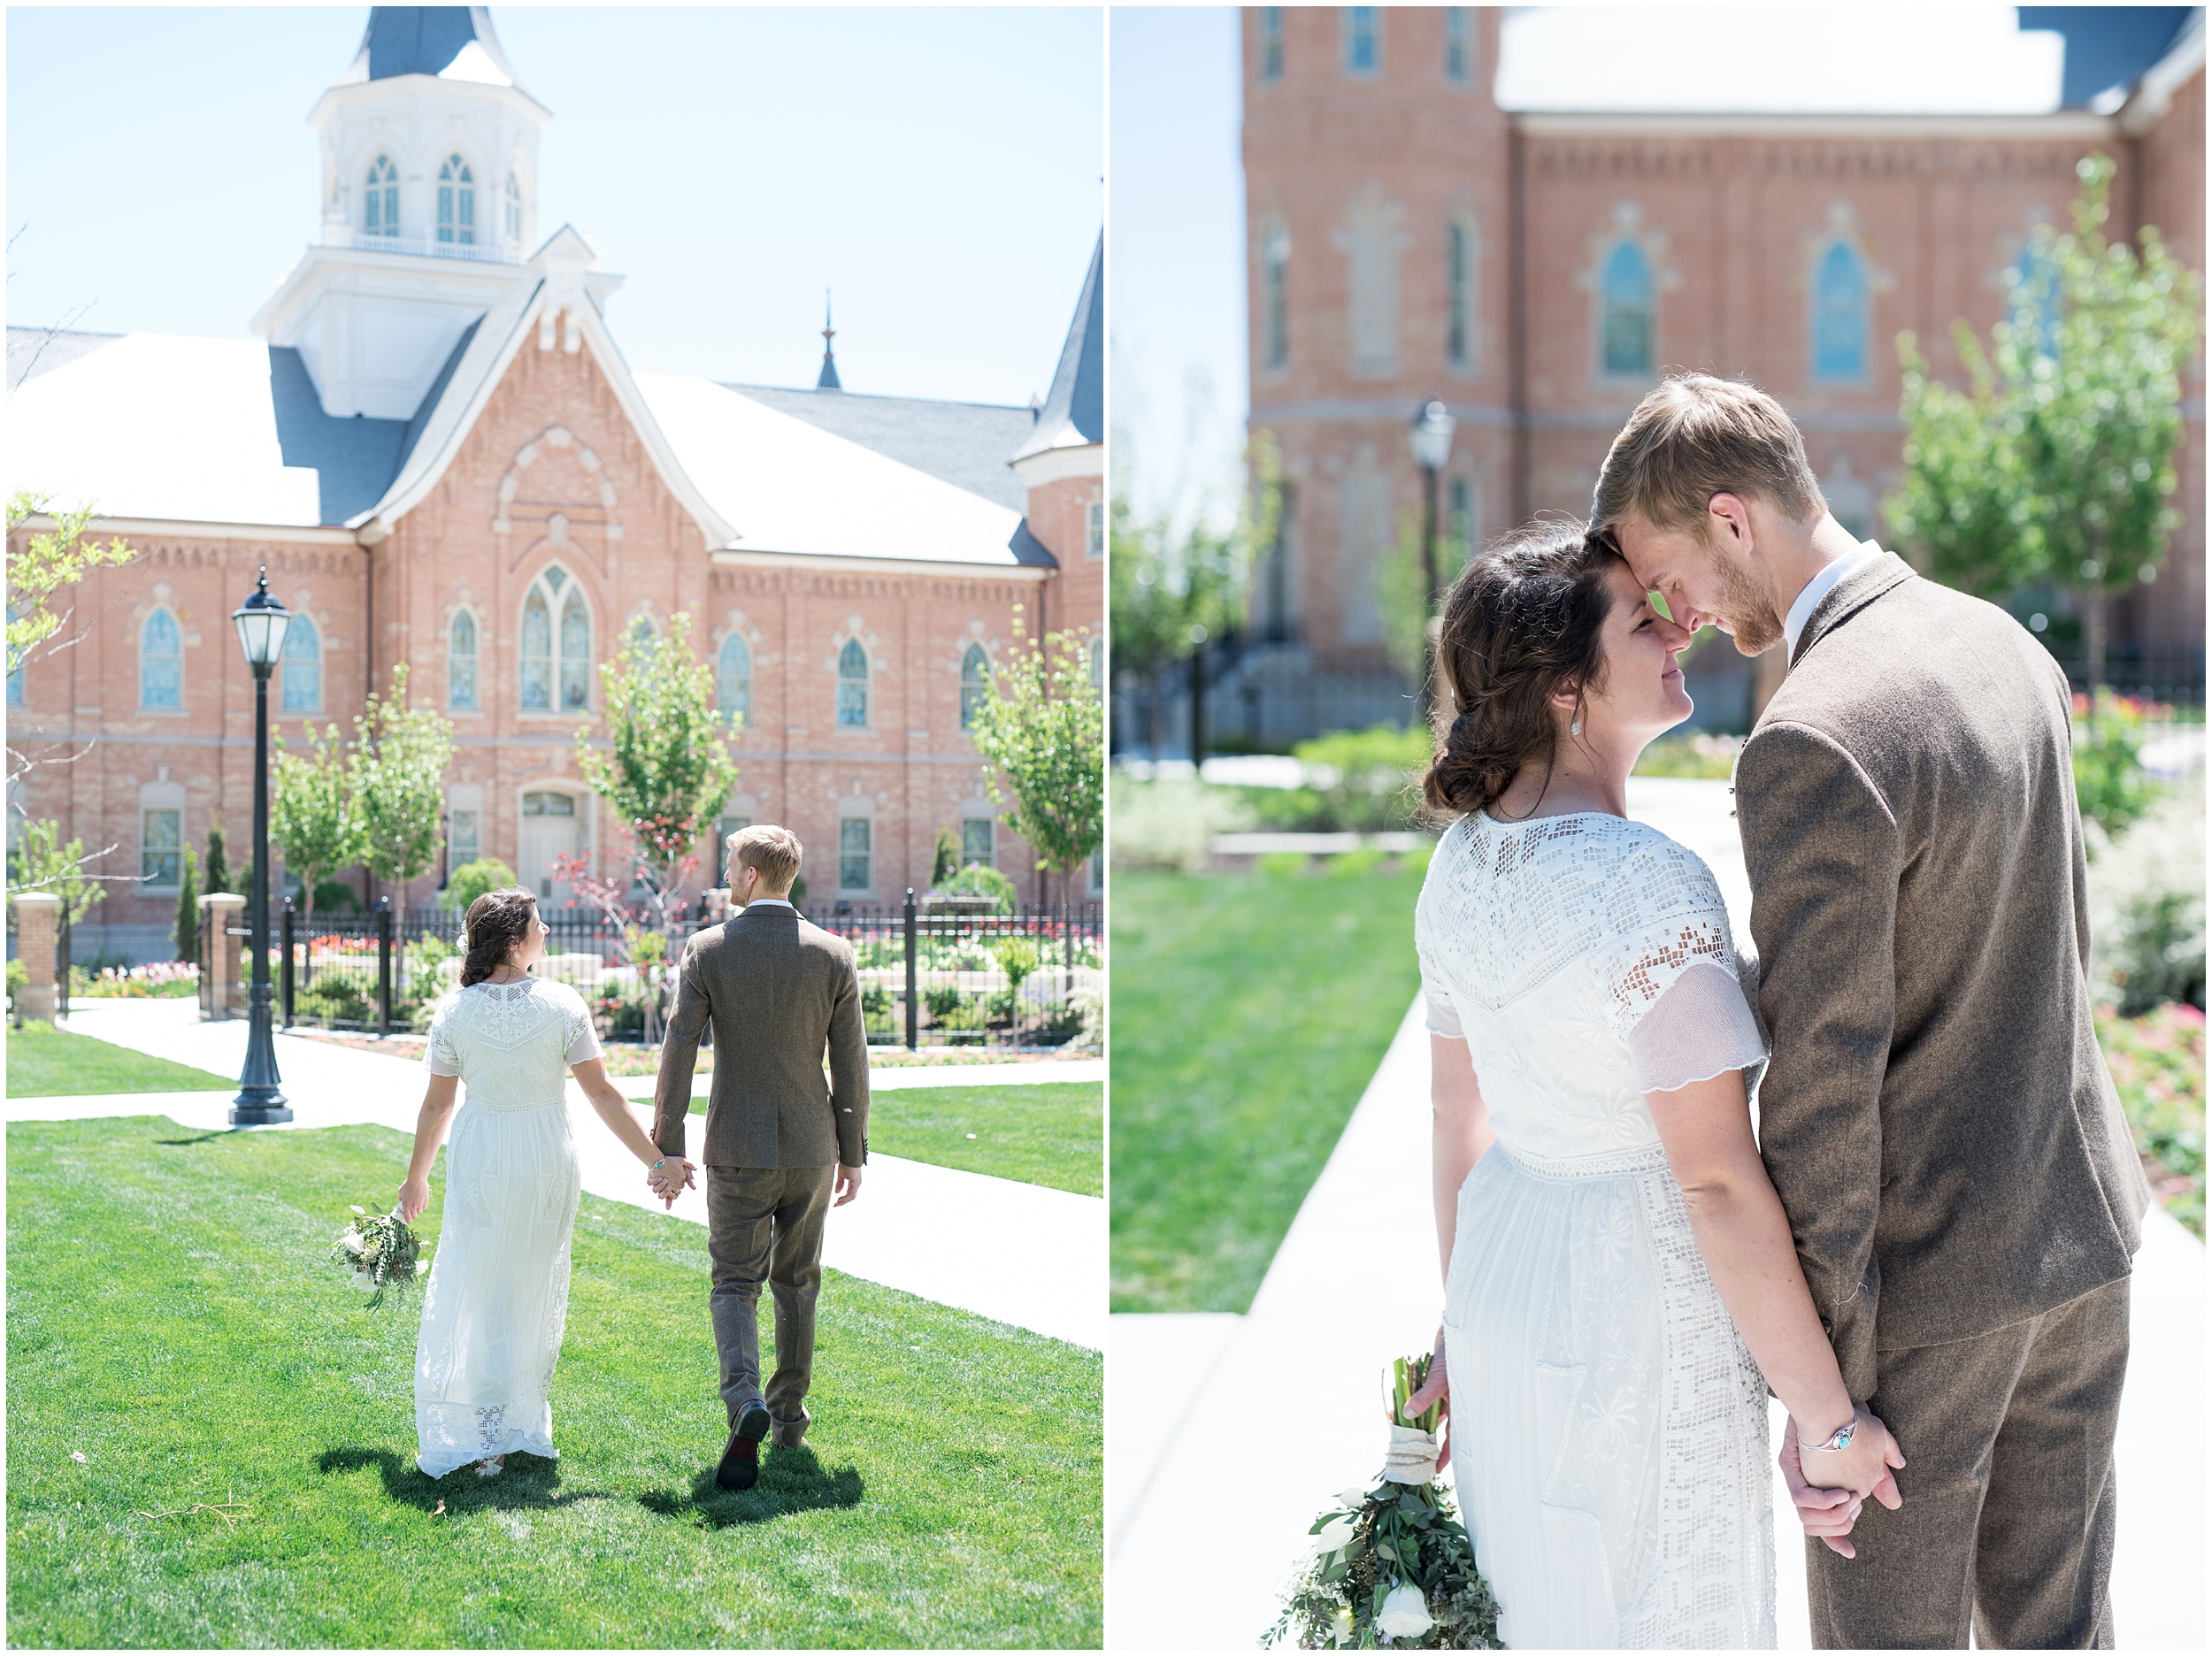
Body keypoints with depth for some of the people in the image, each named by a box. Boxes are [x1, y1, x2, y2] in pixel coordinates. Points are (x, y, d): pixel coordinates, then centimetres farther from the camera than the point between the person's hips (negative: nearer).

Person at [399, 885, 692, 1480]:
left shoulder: (454, 1011, -6)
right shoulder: (561, 1005, -10)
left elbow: (437, 1104, 0)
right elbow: (601, 1093, -11)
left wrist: (416, 1178, 14)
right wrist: (657, 1160, -6)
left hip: (479, 1157, 1)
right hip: (547, 1155, 0)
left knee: (475, 1288, 8)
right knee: (533, 1288, 14)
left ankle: (483, 1437, 4)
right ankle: (524, 1422, 24)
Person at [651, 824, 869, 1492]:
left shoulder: (707, 950, -8)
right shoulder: (833, 954, -2)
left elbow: (678, 1052, -10)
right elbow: (850, 1063, 0)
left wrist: (666, 1147, -4)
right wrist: (853, 1152, 8)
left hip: (738, 1148, -2)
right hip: (812, 1148, 2)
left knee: (734, 1282, 3)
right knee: (796, 1281, 17)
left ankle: (746, 1401, -20)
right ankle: (789, 1411, 25)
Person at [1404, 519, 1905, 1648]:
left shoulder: (1466, 858, -1)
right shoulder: (1648, 885, -26)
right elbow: (1718, 1180, -25)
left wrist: (1461, 1317, 19)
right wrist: (1833, 1418, -16)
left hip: (1506, 1270, 7)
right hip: (1643, 1317, -7)